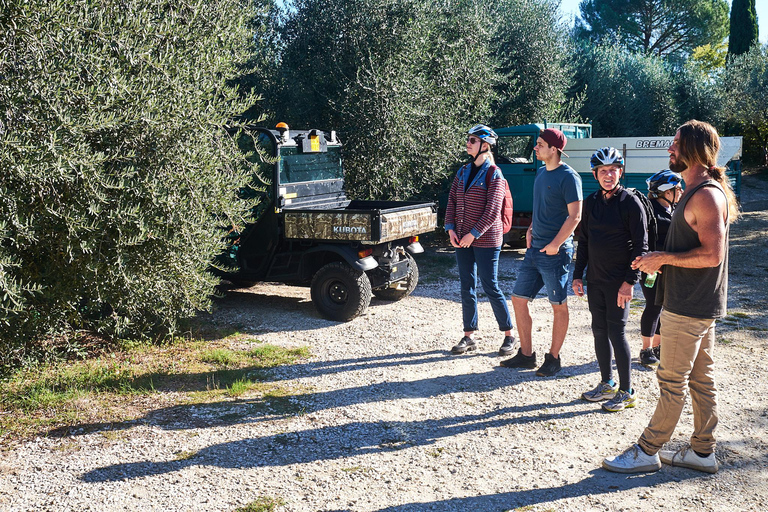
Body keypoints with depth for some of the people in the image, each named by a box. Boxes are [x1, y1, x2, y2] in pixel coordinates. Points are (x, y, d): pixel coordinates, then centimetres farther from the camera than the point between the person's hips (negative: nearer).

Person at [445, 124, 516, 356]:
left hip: (486, 240, -6)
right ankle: (469, 336, 19)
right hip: (462, 240, 7)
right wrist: (451, 229, -2)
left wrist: (473, 234, -17)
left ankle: (509, 335, 13)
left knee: (490, 287, -2)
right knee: (467, 287, 9)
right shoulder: (463, 171, 11)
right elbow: (452, 201, 11)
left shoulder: (493, 174, -10)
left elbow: (492, 210, -15)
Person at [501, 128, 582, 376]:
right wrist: (531, 230, 9)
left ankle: (553, 358, 15)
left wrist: (555, 244, -20)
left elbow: (575, 216, -16)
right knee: (518, 299, 8)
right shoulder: (541, 172, 13)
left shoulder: (568, 177, -12)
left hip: (555, 252, -9)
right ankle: (526, 354, 20)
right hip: (534, 249, 9)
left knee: (559, 306, 5)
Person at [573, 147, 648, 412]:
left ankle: (627, 392, 8)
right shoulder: (591, 202, 8)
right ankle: (607, 383, 25)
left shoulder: (631, 203, -9)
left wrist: (630, 281, -17)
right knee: (599, 331, 11)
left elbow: (641, 245, -11)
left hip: (619, 281, -6)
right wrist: (578, 275, 10)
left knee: (616, 332, -4)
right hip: (595, 280, 6)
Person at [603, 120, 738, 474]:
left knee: (672, 381, -1)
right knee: (701, 380, 14)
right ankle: (702, 452, 24)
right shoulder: (697, 192, 15)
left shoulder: (706, 195, -18)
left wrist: (663, 258, -17)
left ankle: (647, 451, 9)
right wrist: (661, 261, 9)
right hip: (697, 305, 10)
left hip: (689, 308, -10)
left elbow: (712, 254, -25)